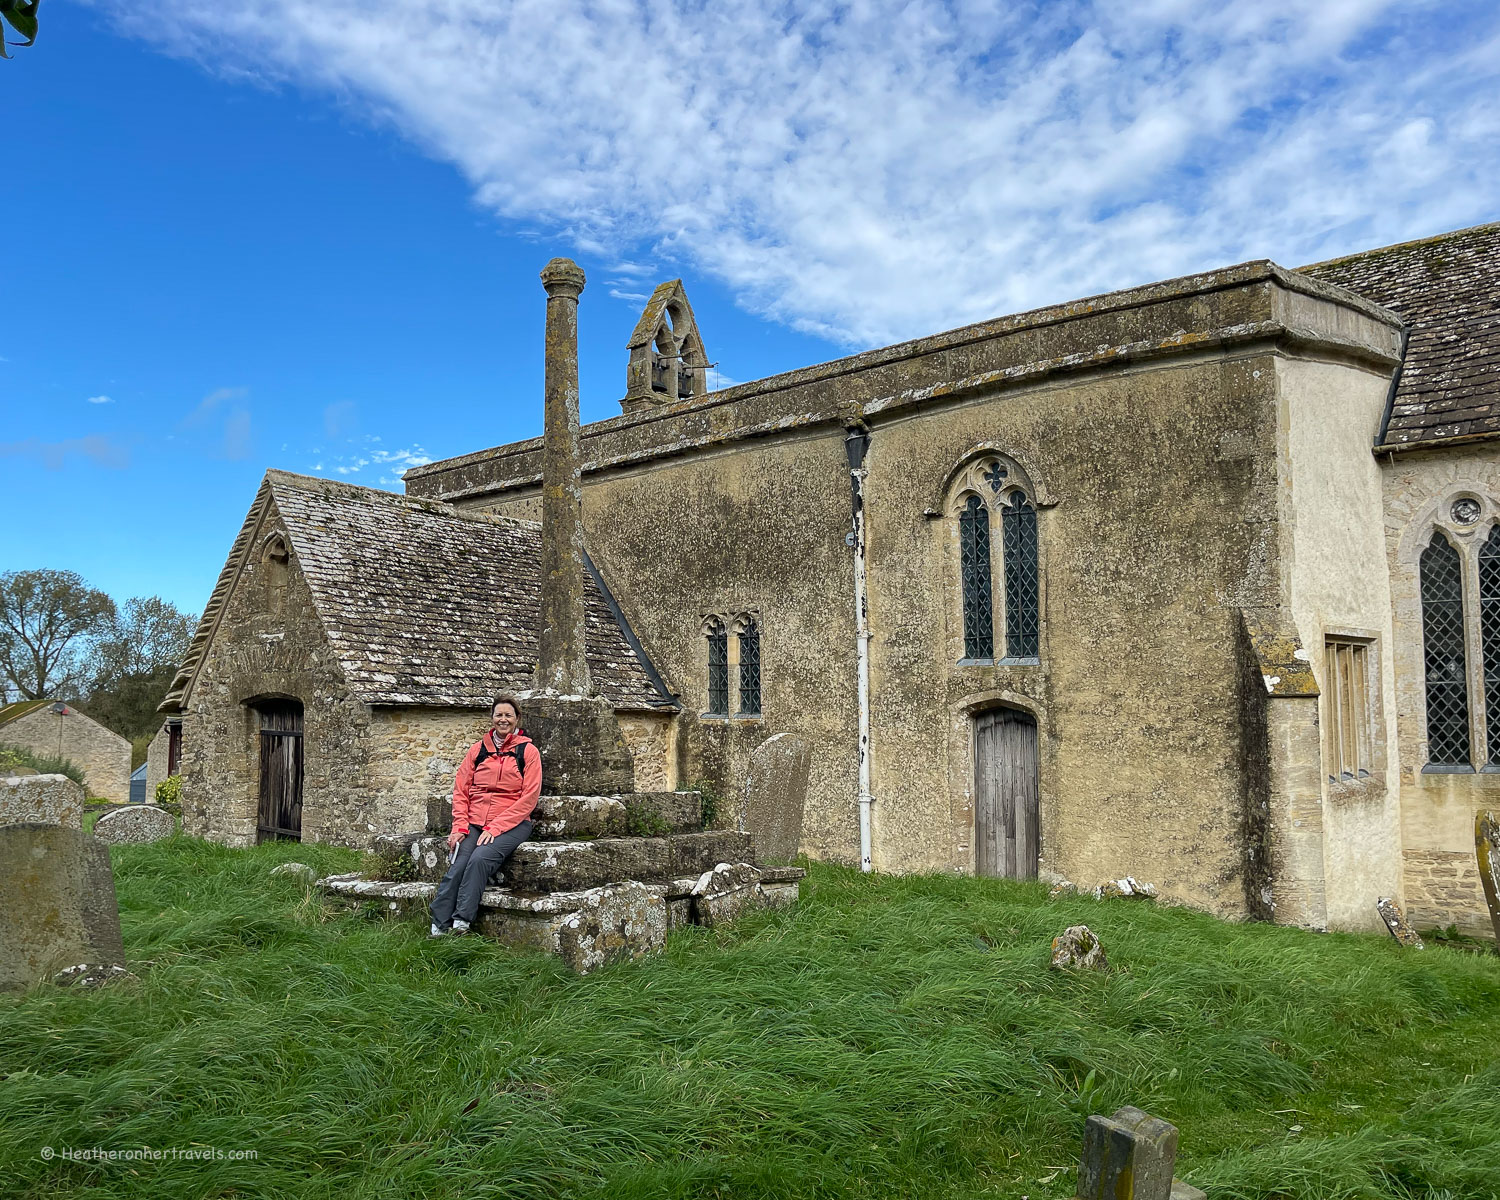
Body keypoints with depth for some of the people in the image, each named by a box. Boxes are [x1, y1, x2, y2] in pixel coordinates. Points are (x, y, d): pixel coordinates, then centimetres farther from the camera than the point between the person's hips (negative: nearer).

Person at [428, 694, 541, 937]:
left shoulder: (528, 751, 3)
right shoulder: (478, 749, 14)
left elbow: (529, 798, -4)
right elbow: (460, 790, 12)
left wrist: (495, 828, -12)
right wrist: (460, 826, -3)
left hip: (512, 824, -3)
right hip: (475, 823, 3)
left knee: (480, 858, -30)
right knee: (457, 867, -21)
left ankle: (461, 923, -25)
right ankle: (438, 928, -18)